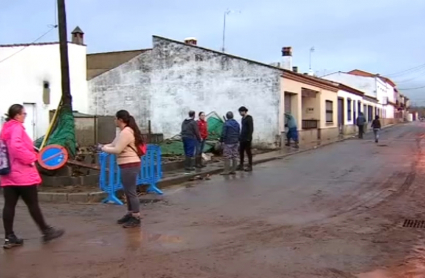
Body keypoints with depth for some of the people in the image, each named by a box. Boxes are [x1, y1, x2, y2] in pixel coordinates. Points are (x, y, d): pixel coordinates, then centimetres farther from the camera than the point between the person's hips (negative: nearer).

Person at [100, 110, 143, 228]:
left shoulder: (126, 132, -18)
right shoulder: (124, 132, 15)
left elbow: (117, 150, -21)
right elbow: (114, 144, 19)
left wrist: (103, 148, -9)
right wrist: (104, 146, 3)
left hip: (130, 165, -11)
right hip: (128, 165, 11)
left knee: (131, 192, -6)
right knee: (128, 191, 17)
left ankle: (136, 218, 0)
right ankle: (130, 214, 27)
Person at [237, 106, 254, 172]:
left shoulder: (249, 118, -11)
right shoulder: (243, 118, 15)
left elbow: (251, 129, -16)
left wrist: (249, 137, -21)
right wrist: (240, 136, 17)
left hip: (247, 139, -8)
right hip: (242, 138, 9)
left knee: (248, 152, -3)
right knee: (241, 151, 9)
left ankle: (250, 166, 3)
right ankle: (241, 165, 17)